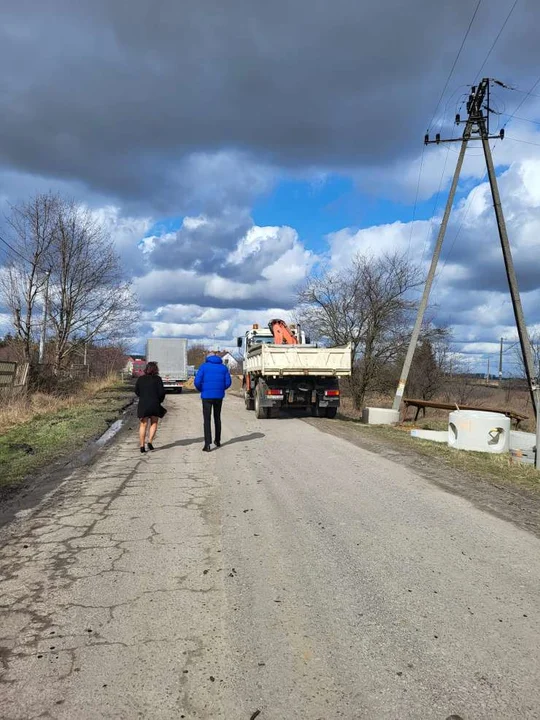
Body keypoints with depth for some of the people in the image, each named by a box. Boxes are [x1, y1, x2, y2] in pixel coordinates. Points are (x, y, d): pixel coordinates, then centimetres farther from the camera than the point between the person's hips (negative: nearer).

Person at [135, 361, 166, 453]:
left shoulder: (140, 379, 4)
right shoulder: (158, 379, -5)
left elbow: (136, 391, 9)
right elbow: (162, 392, -8)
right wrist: (159, 401, 9)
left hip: (143, 404, 2)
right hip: (155, 404, -2)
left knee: (143, 425, 7)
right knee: (154, 423, 14)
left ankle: (142, 446, 2)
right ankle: (150, 442, 1)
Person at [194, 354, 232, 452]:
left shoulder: (204, 366, 0)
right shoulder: (224, 367, 8)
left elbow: (197, 382, -8)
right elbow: (228, 382, 2)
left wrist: (201, 390, 11)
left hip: (207, 396, -3)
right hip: (219, 396, 3)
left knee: (207, 420, -2)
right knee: (217, 418, 19)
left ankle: (207, 444, -12)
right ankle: (217, 441, 30)